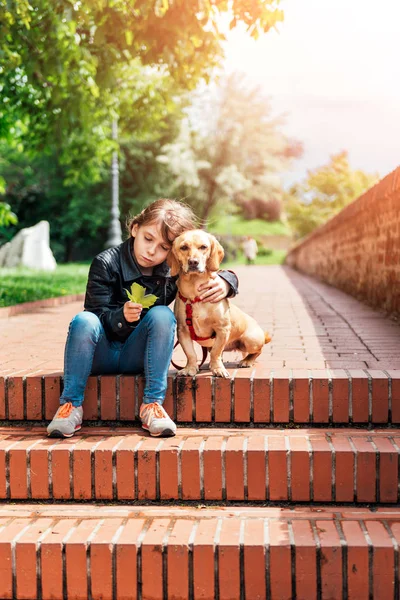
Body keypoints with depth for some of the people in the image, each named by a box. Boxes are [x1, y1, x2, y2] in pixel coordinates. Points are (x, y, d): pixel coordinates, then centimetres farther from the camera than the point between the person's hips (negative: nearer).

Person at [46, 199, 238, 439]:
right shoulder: (106, 263, -11)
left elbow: (222, 274, 6)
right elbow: (97, 316, -14)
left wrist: (224, 282, -19)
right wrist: (122, 316, -35)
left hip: (137, 356, 1)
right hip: (102, 355, -1)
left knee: (162, 315, -26)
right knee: (84, 320, -32)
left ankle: (152, 404, -25)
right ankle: (71, 405, -22)